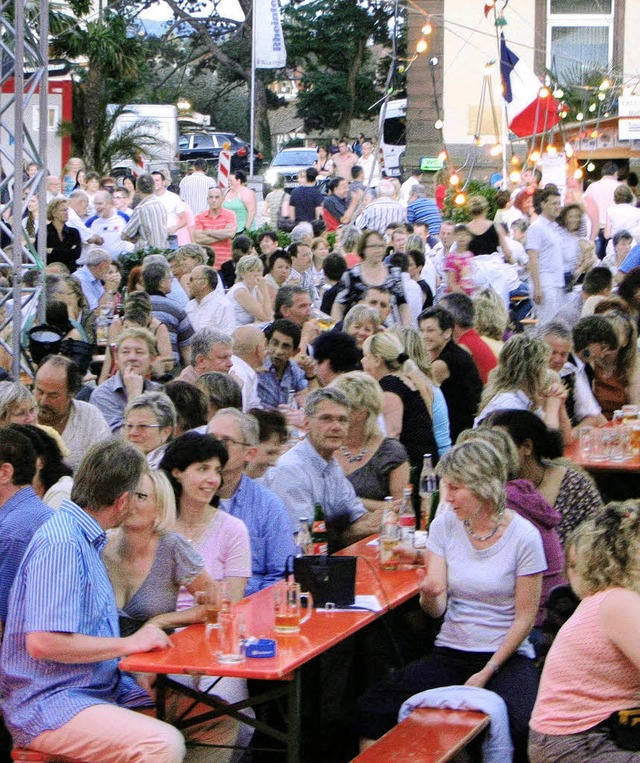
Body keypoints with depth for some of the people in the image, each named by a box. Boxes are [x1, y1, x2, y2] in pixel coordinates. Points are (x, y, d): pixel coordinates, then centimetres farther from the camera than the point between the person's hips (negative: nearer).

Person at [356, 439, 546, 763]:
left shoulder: (523, 536, -7)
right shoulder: (444, 526, 3)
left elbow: (525, 617, -4)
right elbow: (437, 609, -2)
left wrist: (486, 674, -12)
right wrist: (429, 595, -27)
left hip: (506, 656, -3)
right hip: (450, 654, 3)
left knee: (517, 728, -34)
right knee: (371, 709, -19)